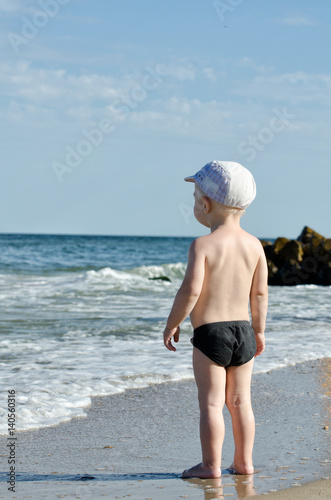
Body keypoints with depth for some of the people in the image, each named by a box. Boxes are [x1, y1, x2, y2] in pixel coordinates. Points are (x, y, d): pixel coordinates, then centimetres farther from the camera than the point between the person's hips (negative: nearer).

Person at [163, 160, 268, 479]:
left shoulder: (203, 245, -13)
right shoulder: (254, 244, 4)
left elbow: (191, 289, -20)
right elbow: (260, 293, 7)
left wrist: (172, 324, -8)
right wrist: (259, 331, 17)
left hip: (209, 331, -6)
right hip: (242, 329, 6)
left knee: (211, 402, 0)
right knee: (239, 400, 13)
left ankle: (211, 465, 3)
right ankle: (244, 462, 18)